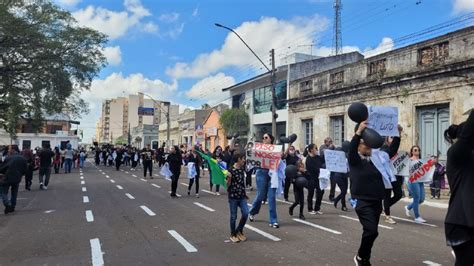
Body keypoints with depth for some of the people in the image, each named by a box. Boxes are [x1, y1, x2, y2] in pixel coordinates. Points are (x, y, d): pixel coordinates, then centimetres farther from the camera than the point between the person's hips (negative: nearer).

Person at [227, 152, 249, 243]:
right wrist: (229, 178, -21)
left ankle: (239, 230, 20)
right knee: (233, 216, 5)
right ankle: (233, 234, 22)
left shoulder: (242, 169, 9)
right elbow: (228, 184, -6)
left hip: (242, 196, 6)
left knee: (245, 213, -2)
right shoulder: (231, 170, -13)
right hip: (233, 196, -6)